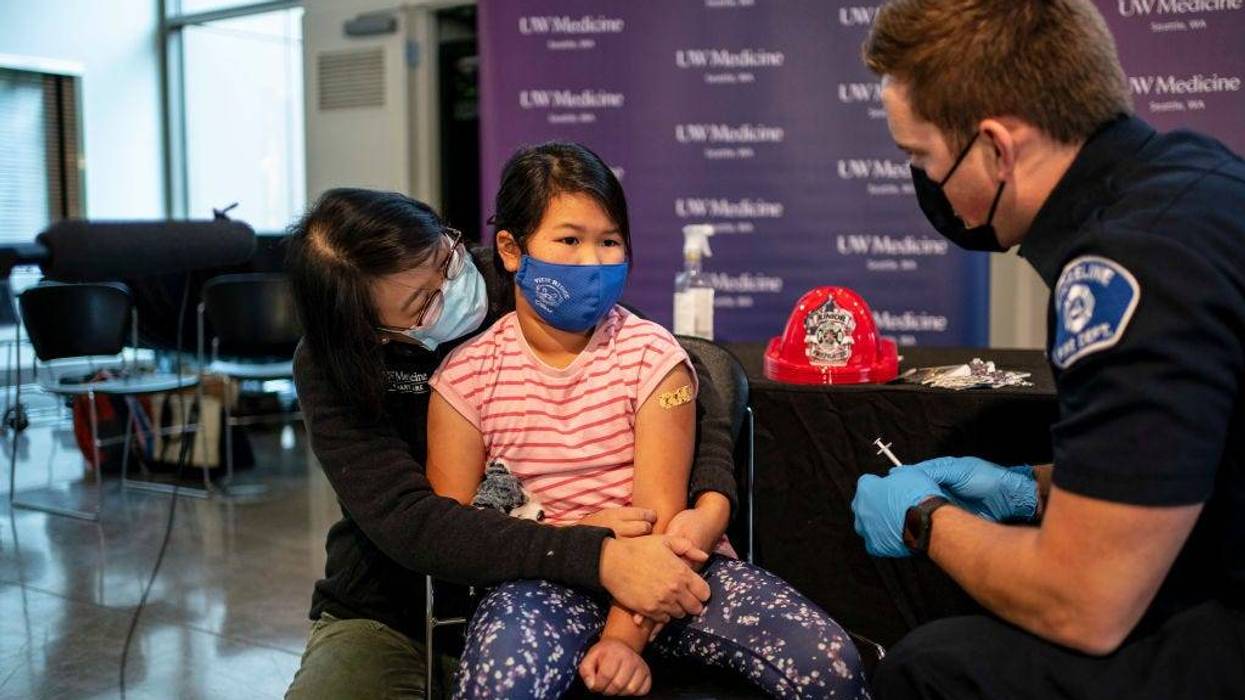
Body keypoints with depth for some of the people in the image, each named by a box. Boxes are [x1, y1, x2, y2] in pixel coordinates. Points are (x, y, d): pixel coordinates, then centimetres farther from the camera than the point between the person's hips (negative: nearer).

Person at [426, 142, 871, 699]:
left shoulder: (650, 355, -2)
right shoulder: (466, 376, 0)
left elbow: (660, 518, -7)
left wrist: (623, 637, -20)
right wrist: (579, 539, -13)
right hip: (543, 578, -1)